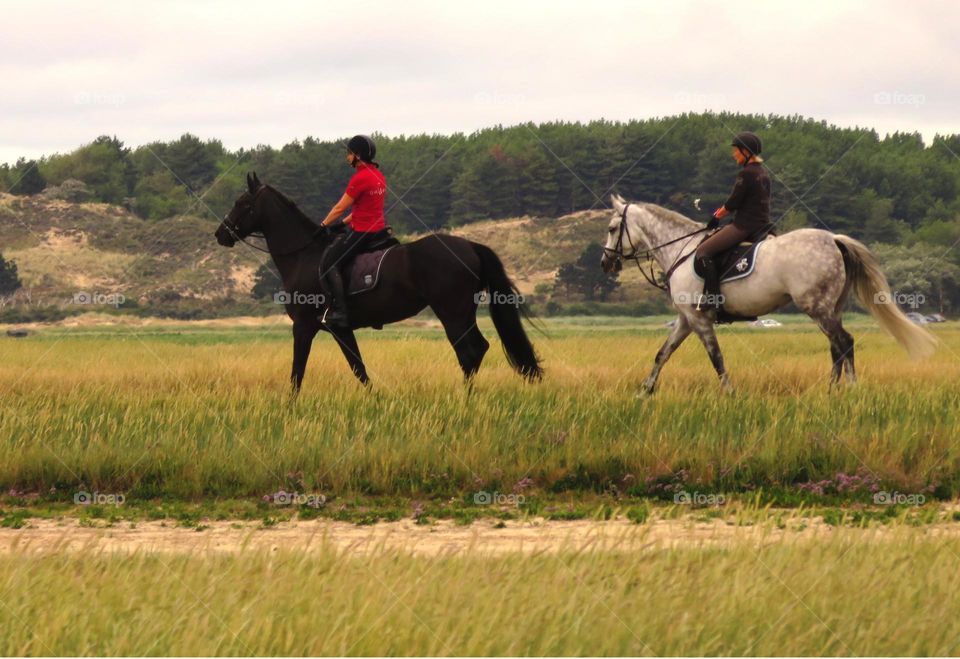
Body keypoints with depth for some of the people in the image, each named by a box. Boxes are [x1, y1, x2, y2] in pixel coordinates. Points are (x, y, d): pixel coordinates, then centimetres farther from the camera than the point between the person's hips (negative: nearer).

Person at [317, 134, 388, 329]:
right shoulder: (378, 175, 12)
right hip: (378, 227, 10)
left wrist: (323, 225, 1)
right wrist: (344, 223, 18)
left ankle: (339, 311, -19)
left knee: (329, 261, -10)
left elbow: (340, 208, -12)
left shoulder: (360, 178, -16)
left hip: (362, 231, -10)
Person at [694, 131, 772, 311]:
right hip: (761, 225, 10)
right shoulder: (763, 172, 14)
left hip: (745, 226, -10)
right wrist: (723, 210, 18)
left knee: (703, 251, -12)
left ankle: (712, 297, -19)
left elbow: (732, 204, -13)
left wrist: (717, 217, 3)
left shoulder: (746, 174, -15)